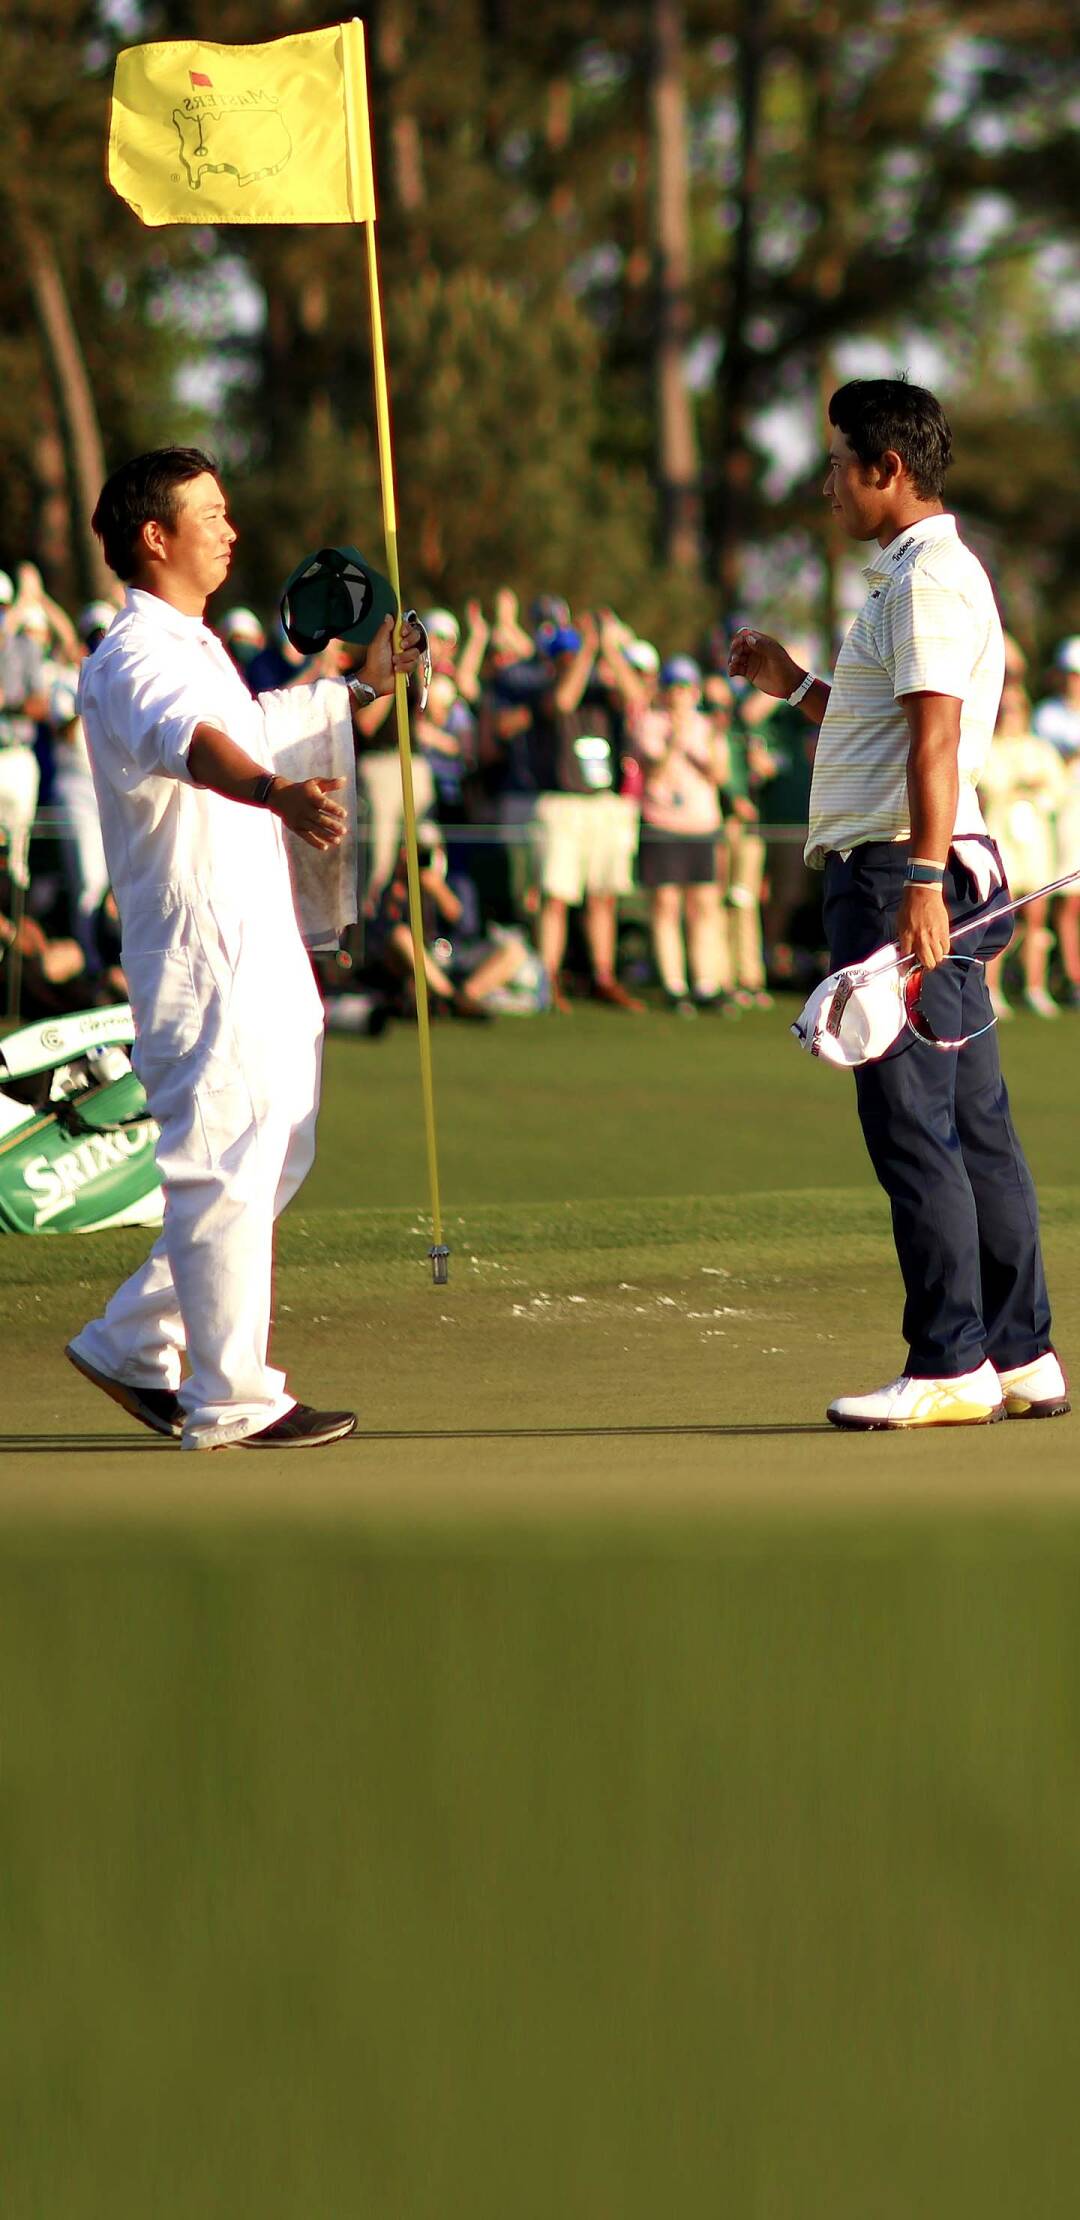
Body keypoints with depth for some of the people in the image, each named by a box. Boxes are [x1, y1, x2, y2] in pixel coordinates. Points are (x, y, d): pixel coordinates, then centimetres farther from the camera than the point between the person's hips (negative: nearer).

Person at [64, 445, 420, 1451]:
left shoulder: (197, 649, 18)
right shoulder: (133, 660, -15)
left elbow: (251, 723, 41)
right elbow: (187, 738, -38)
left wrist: (355, 686, 55)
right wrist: (276, 792, -57)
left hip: (262, 951, 10)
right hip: (197, 949, -10)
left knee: (269, 1156, 14)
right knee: (222, 1168, -7)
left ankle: (133, 1345, 23)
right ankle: (230, 1397, -2)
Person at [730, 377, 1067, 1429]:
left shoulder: (929, 576, -12)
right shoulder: (909, 575, 21)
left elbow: (936, 737, -22)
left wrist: (922, 883, -29)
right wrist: (793, 686, 24)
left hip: (898, 873, -11)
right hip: (910, 878, 11)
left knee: (911, 1125, -10)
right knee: (974, 1124, 9)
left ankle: (951, 1366, -10)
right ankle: (1020, 1357, 11)